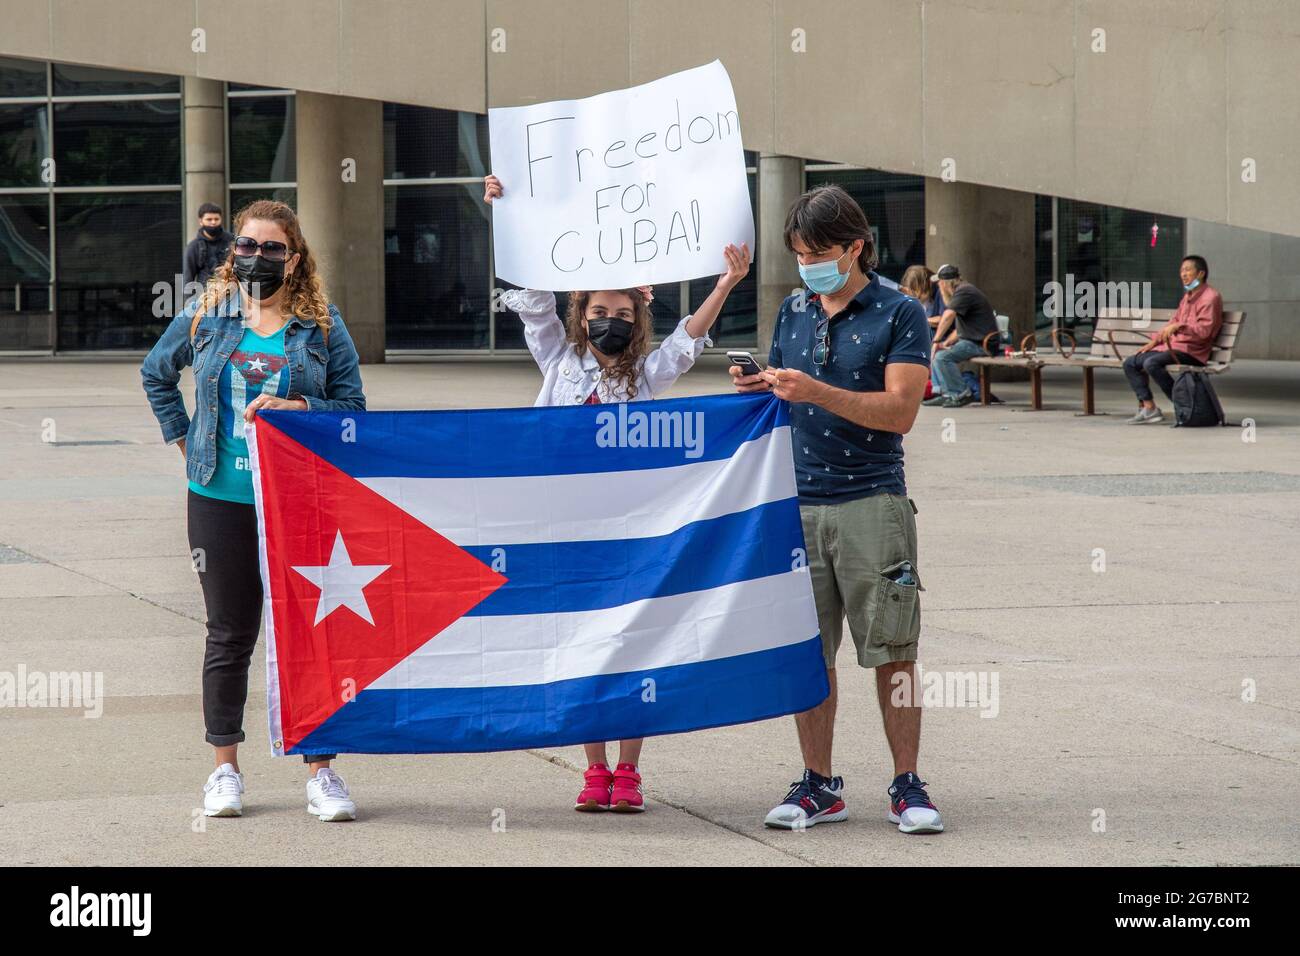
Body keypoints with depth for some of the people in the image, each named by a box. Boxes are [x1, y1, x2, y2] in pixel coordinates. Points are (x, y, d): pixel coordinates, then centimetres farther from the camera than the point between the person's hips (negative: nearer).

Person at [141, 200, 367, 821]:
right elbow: (156, 374, 22)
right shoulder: (205, 317, 6)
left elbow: (353, 406, 1)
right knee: (230, 634, 8)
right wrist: (184, 441, 13)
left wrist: (297, 408, -16)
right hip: (221, 498, 1)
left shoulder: (322, 326, 2)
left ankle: (321, 771, 4)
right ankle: (224, 769, 17)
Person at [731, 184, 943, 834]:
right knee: (809, 652, 5)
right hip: (798, 504, 4)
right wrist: (757, 391, -2)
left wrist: (816, 393, -20)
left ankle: (907, 786, 3)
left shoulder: (900, 314, -2)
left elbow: (900, 411, -12)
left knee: (892, 652, -3)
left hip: (871, 504, -4)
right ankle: (818, 785, 12)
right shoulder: (793, 313, 14)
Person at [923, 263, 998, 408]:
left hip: (980, 343, -11)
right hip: (969, 340, 11)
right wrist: (946, 343, 9)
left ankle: (962, 394, -16)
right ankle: (946, 394, 8)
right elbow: (959, 329, 24)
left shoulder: (964, 292, -13)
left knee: (942, 357, -25)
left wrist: (937, 341, -22)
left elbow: (948, 317, -26)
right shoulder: (961, 291, 21)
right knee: (934, 353, 14)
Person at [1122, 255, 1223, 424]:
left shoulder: (1210, 297, -9)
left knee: (1151, 363, -32)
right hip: (1171, 346, 10)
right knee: (1130, 363, 1)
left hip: (1192, 351, -10)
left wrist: (1179, 326, -31)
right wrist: (1154, 341, 17)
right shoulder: (1188, 296, 22)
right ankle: (1148, 408, -9)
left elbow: (1204, 329, -20)